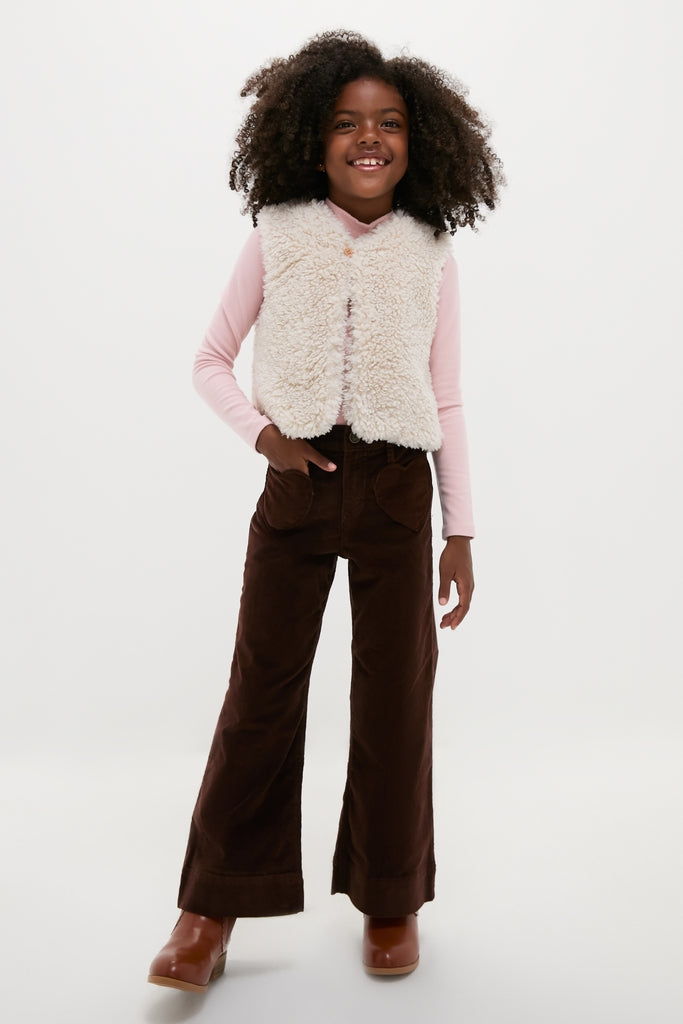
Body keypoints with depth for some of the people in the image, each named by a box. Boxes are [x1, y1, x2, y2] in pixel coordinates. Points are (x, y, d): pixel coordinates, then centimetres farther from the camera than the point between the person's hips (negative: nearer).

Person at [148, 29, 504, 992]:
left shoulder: (431, 254, 6)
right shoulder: (277, 237, 4)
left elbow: (448, 404, 8)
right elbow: (210, 360, 10)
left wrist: (460, 530, 5)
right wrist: (262, 432, -8)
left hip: (397, 489, 1)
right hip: (297, 483, 0)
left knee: (395, 693, 6)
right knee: (261, 687, 3)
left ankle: (391, 897, 25)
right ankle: (215, 909, 17)